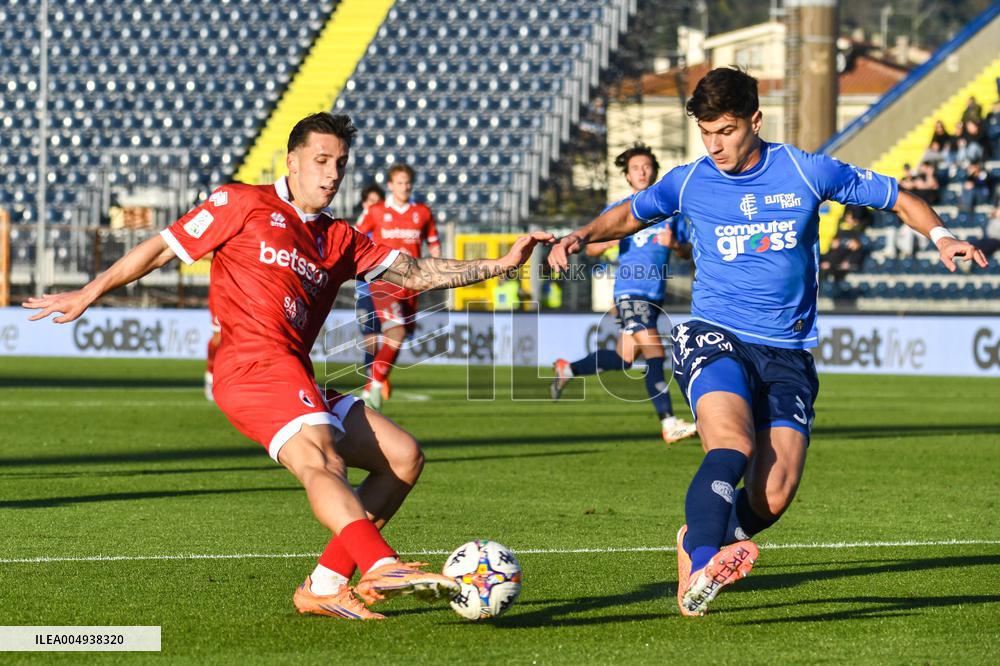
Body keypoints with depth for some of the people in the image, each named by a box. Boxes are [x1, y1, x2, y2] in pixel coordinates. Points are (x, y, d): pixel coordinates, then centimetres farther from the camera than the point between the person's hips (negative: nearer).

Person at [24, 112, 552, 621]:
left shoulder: (339, 240, 23)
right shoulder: (243, 205, 6)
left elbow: (415, 273, 18)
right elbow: (162, 249, 9)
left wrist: (501, 264, 9)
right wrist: (88, 294, 8)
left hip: (297, 379, 8)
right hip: (254, 364, -8)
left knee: (404, 456, 1)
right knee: (320, 461, -31)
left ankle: (324, 586, -4)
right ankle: (382, 567, -55)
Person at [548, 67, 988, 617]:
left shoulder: (807, 172, 1)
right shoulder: (688, 183, 5)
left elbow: (900, 200, 9)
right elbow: (630, 215, 24)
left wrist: (940, 236, -9)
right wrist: (583, 236, 6)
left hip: (787, 353, 1)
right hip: (714, 338, -1)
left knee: (772, 498, -13)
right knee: (732, 443, -33)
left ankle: (696, 539, 17)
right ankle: (702, 568, -48)